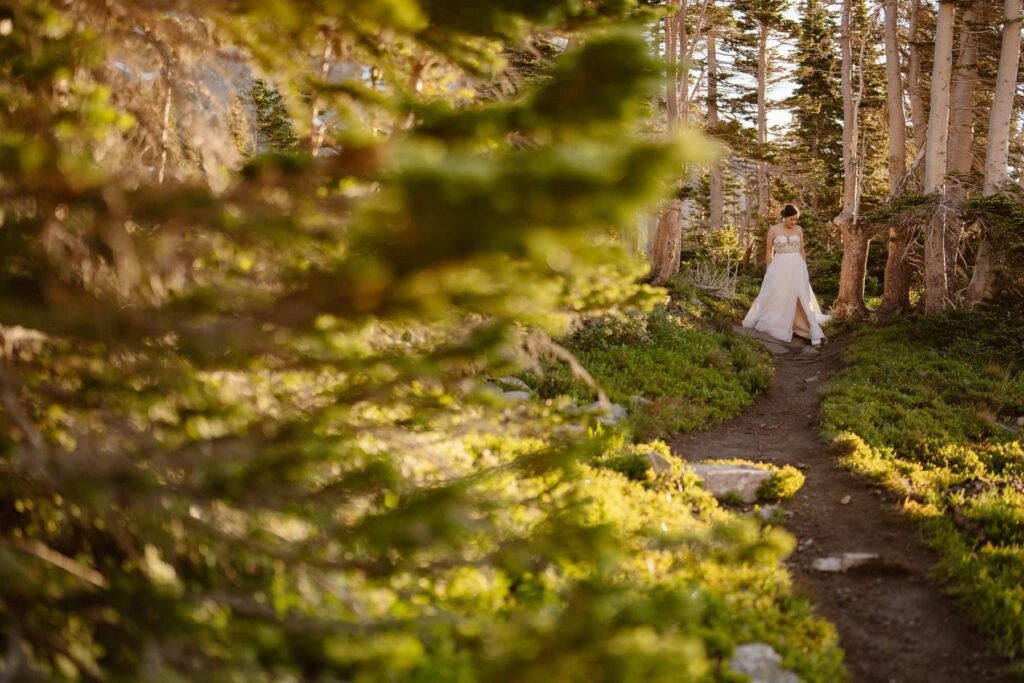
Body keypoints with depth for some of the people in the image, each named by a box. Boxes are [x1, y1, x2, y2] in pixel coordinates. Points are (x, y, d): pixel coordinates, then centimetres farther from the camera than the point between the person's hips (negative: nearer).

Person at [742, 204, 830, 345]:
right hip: (779, 268, -1)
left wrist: (804, 270, 8)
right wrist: (769, 271, 3)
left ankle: (814, 334, -4)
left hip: (796, 268, 1)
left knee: (803, 299, -3)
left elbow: (802, 250, 9)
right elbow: (769, 251, 4)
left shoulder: (799, 229, 3)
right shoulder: (773, 230, -3)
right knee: (776, 298, 11)